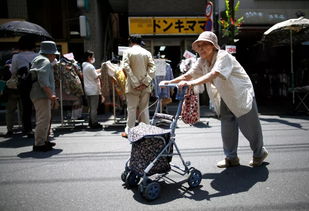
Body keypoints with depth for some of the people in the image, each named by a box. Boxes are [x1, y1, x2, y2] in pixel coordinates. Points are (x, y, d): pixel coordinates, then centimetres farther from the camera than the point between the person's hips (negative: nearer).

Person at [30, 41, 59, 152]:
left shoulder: (38, 60, 23)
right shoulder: (45, 62, -12)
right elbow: (43, 81, -23)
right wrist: (51, 95, -25)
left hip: (39, 95, 11)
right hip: (42, 95, -11)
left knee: (45, 119, 19)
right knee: (44, 119, -9)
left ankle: (44, 140, 29)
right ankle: (39, 144, -4)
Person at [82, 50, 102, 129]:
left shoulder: (84, 65, 10)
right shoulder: (90, 66, -17)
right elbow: (96, 77, -12)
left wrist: (100, 69, 13)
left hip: (88, 90, 9)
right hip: (94, 90, -9)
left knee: (91, 107, 16)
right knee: (94, 108, -1)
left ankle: (91, 122, 22)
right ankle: (94, 123, 5)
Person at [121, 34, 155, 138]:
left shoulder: (128, 51, 0)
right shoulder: (147, 53, 8)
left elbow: (126, 67, -12)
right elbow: (152, 68, -3)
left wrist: (135, 83, -14)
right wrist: (146, 82, -9)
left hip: (132, 86, -3)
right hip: (145, 86, 3)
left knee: (131, 109, 4)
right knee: (144, 108, 10)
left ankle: (129, 131, 11)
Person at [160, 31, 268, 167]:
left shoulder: (223, 56, -24)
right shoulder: (201, 61, -1)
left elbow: (213, 75, -40)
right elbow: (187, 75, -5)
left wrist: (192, 83, -53)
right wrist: (169, 82, -19)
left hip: (242, 95, -6)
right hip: (225, 99, 6)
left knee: (249, 127, 3)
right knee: (227, 129, 8)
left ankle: (260, 153, 28)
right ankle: (231, 158, 23)